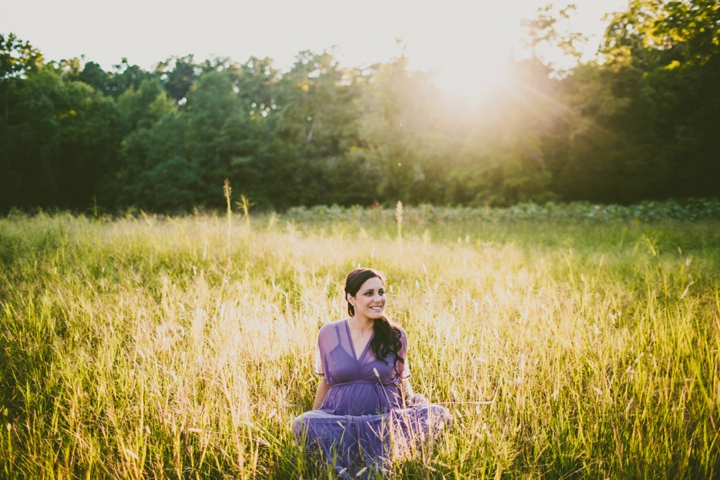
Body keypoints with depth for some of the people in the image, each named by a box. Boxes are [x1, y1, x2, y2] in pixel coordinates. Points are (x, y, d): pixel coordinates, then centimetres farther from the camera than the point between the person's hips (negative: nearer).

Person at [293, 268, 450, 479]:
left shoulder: (395, 335, 3)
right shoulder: (328, 334, 3)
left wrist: (414, 403, -3)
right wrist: (315, 419, 18)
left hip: (387, 419, 1)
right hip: (338, 418, 0)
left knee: (437, 414, -27)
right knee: (303, 424, -33)